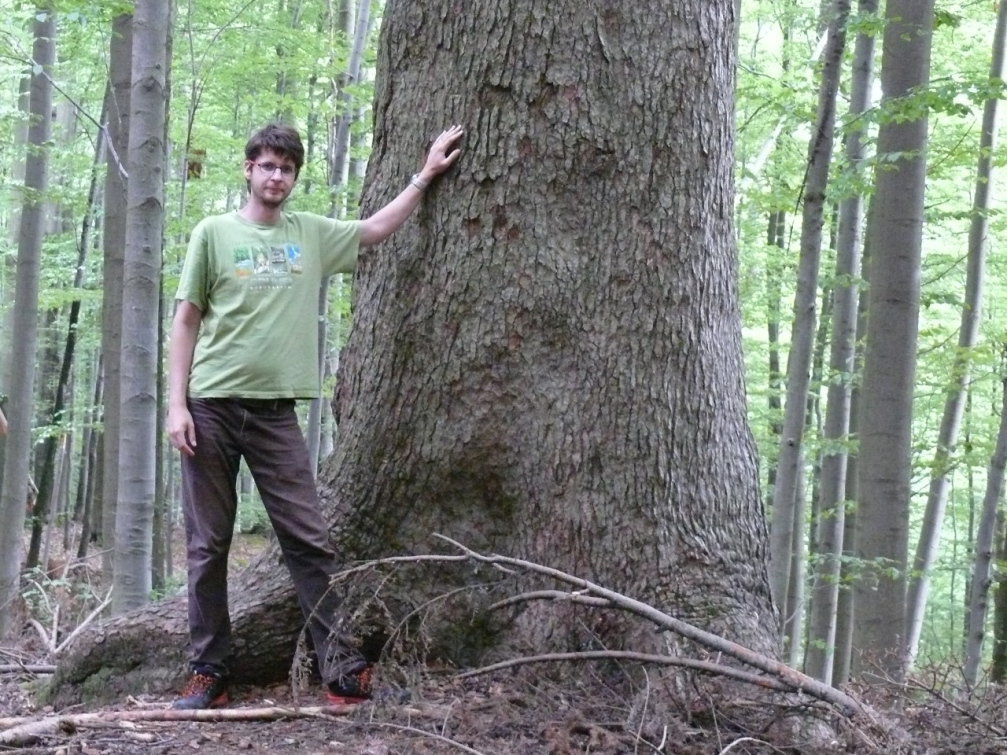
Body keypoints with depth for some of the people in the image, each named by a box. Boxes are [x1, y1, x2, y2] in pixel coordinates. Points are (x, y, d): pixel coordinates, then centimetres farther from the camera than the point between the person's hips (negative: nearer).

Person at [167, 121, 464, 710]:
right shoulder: (214, 233, 4)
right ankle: (209, 673, 10)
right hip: (211, 407, -2)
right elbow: (187, 320, 3)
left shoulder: (311, 234, 12)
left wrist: (426, 175, 16)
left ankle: (345, 672, 0)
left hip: (276, 411, 2)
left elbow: (376, 230, 21)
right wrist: (177, 404, -5)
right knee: (208, 546, 2)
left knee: (310, 542, -2)